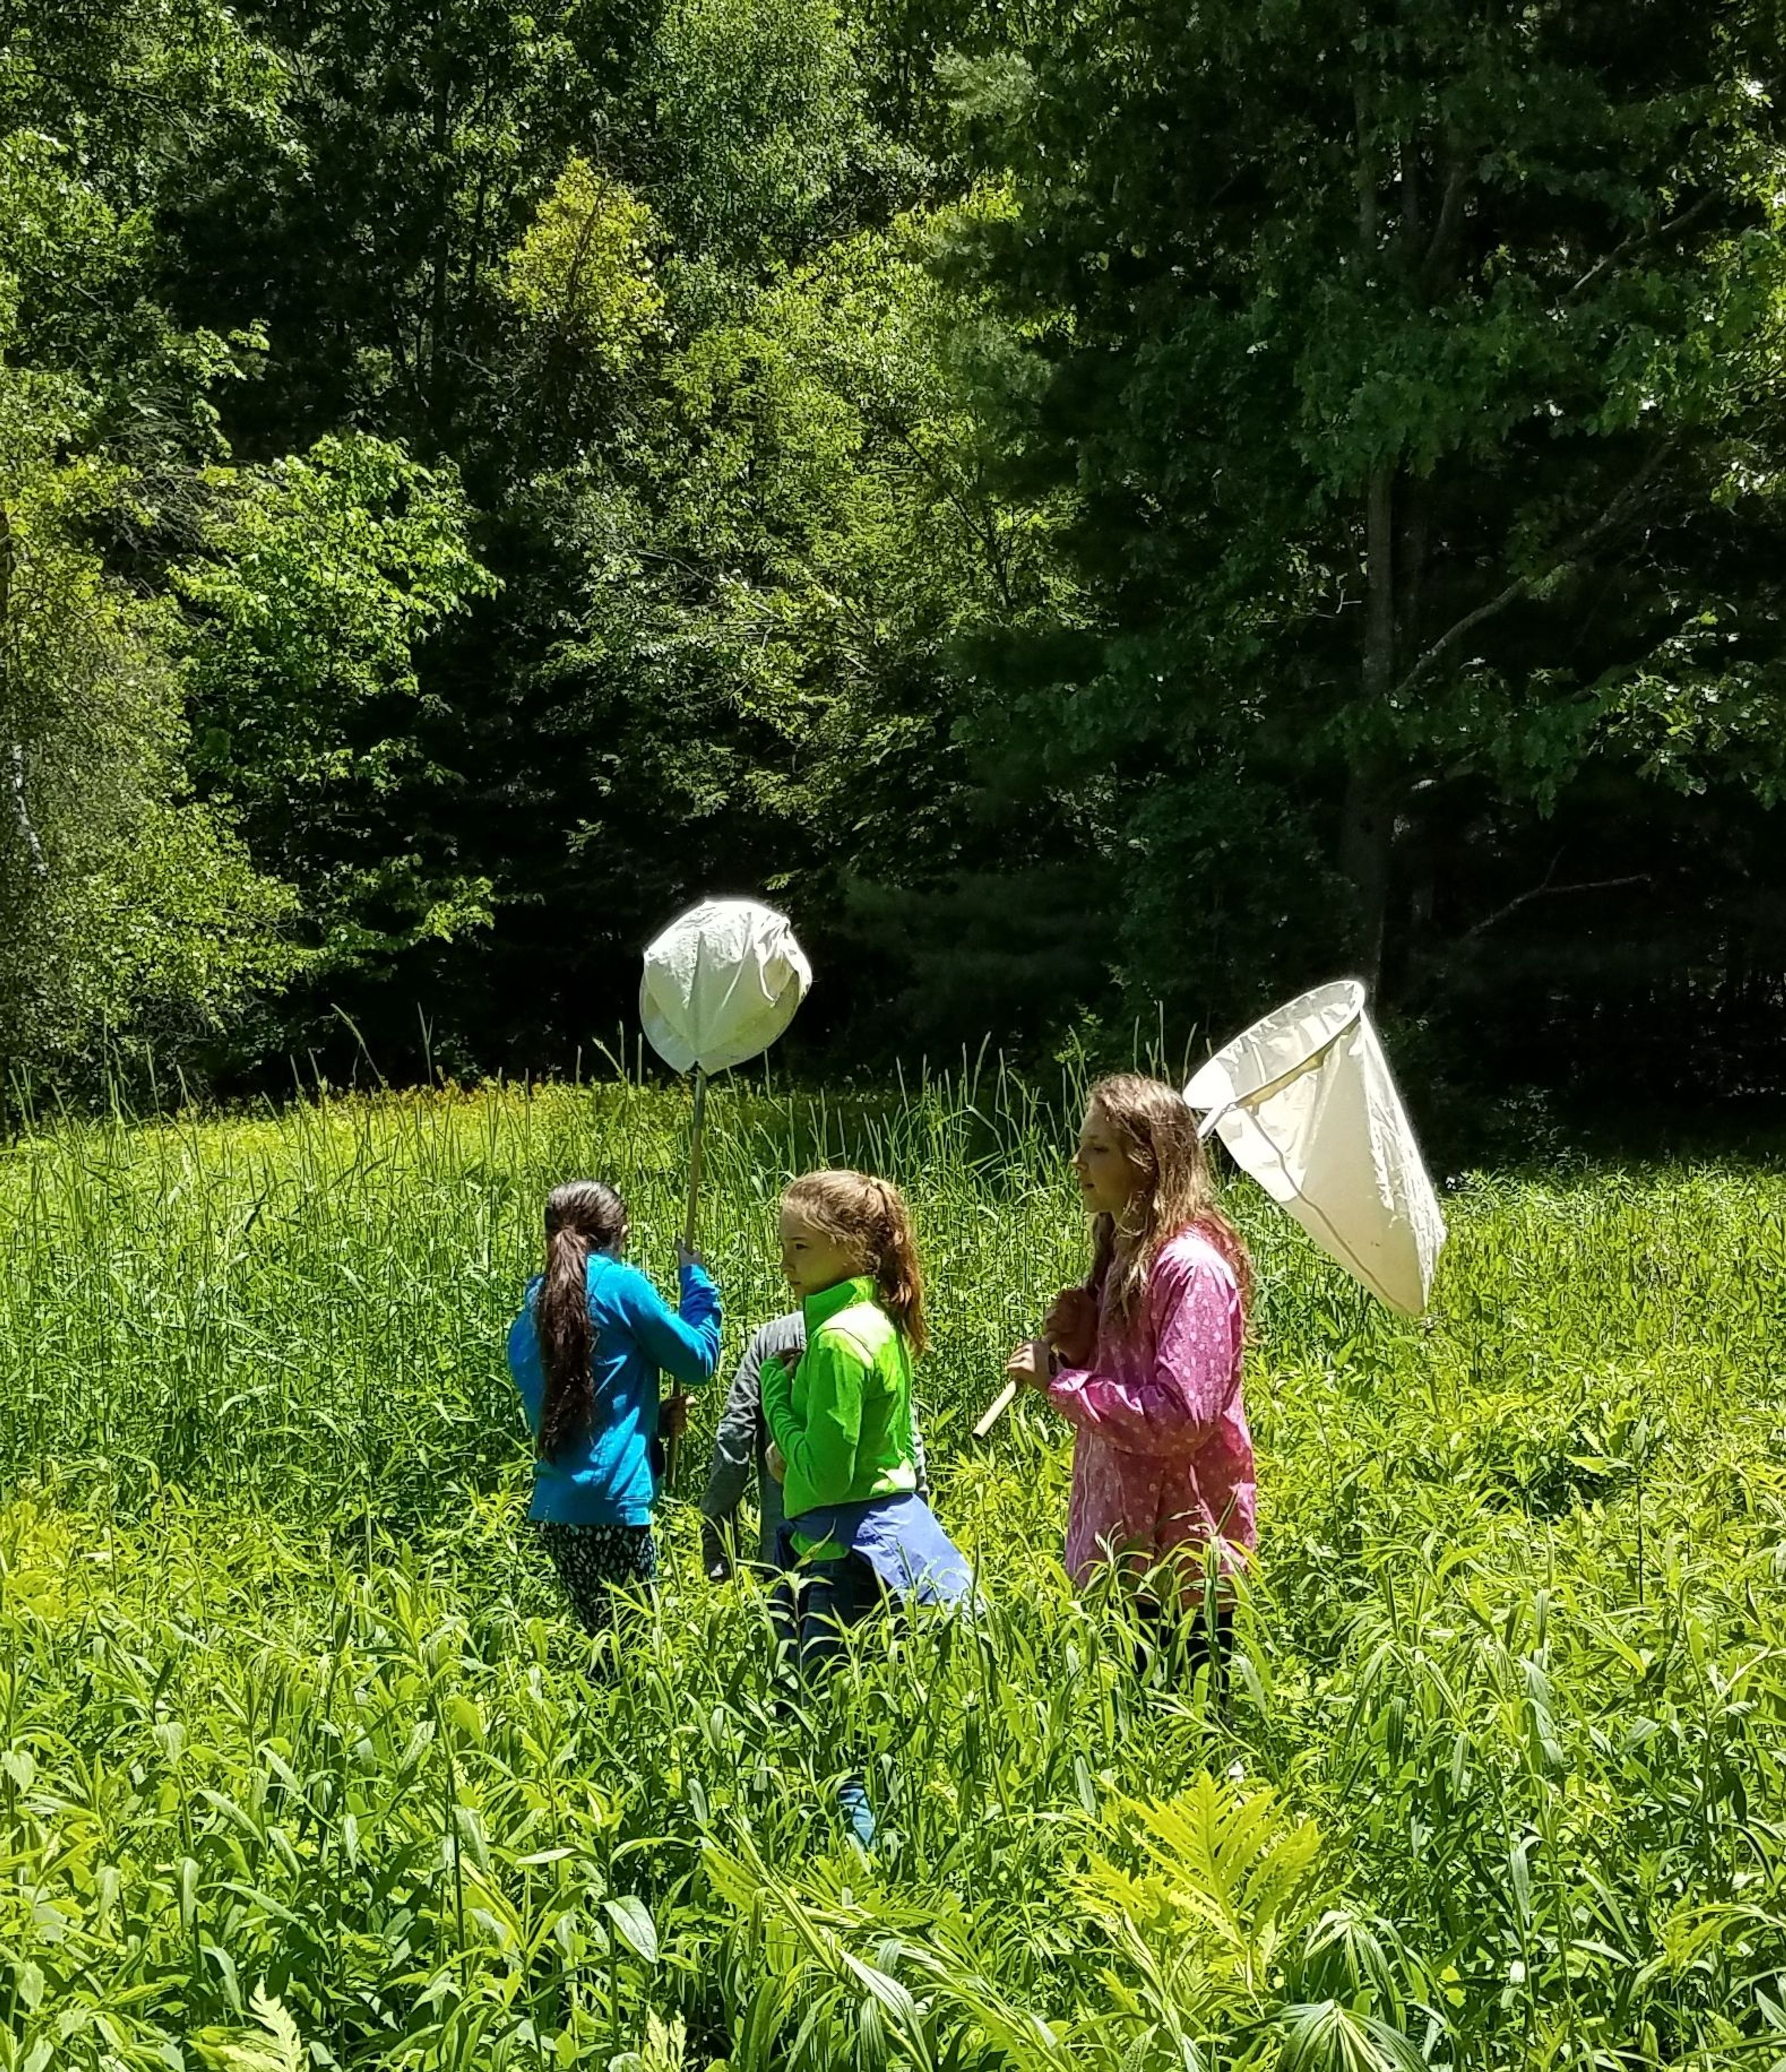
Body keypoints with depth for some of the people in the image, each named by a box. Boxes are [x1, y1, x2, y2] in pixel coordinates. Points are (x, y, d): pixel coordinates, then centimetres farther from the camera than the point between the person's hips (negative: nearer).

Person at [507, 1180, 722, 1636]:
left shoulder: (533, 1306, 13)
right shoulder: (620, 1284, -7)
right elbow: (699, 1360, 0)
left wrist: (655, 1418, 21)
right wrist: (696, 1280, 13)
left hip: (552, 1509, 7)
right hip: (611, 1501, -7)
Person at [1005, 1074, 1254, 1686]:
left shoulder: (1190, 1266, -17)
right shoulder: (1122, 1256, 12)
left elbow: (1179, 1417, -24)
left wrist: (1059, 1380, -18)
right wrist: (1079, 1346, 1)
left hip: (1182, 1559, -9)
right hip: (1124, 1545, 9)